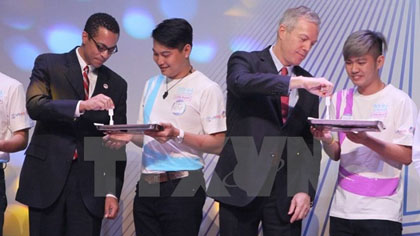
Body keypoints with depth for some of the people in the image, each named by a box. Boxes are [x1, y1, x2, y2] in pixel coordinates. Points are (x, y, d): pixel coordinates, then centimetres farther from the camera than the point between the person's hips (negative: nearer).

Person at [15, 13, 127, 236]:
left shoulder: (116, 84, 10)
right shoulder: (49, 64, 3)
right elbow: (34, 105, -14)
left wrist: (113, 191, 2)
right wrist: (82, 105, -28)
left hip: (90, 184, 2)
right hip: (47, 176, -2)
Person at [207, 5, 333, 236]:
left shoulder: (308, 85, 11)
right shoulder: (245, 61, 0)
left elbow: (310, 142, 10)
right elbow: (240, 82, -25)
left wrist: (305, 189, -2)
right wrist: (297, 82, -30)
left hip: (286, 192, 3)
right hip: (241, 186, -3)